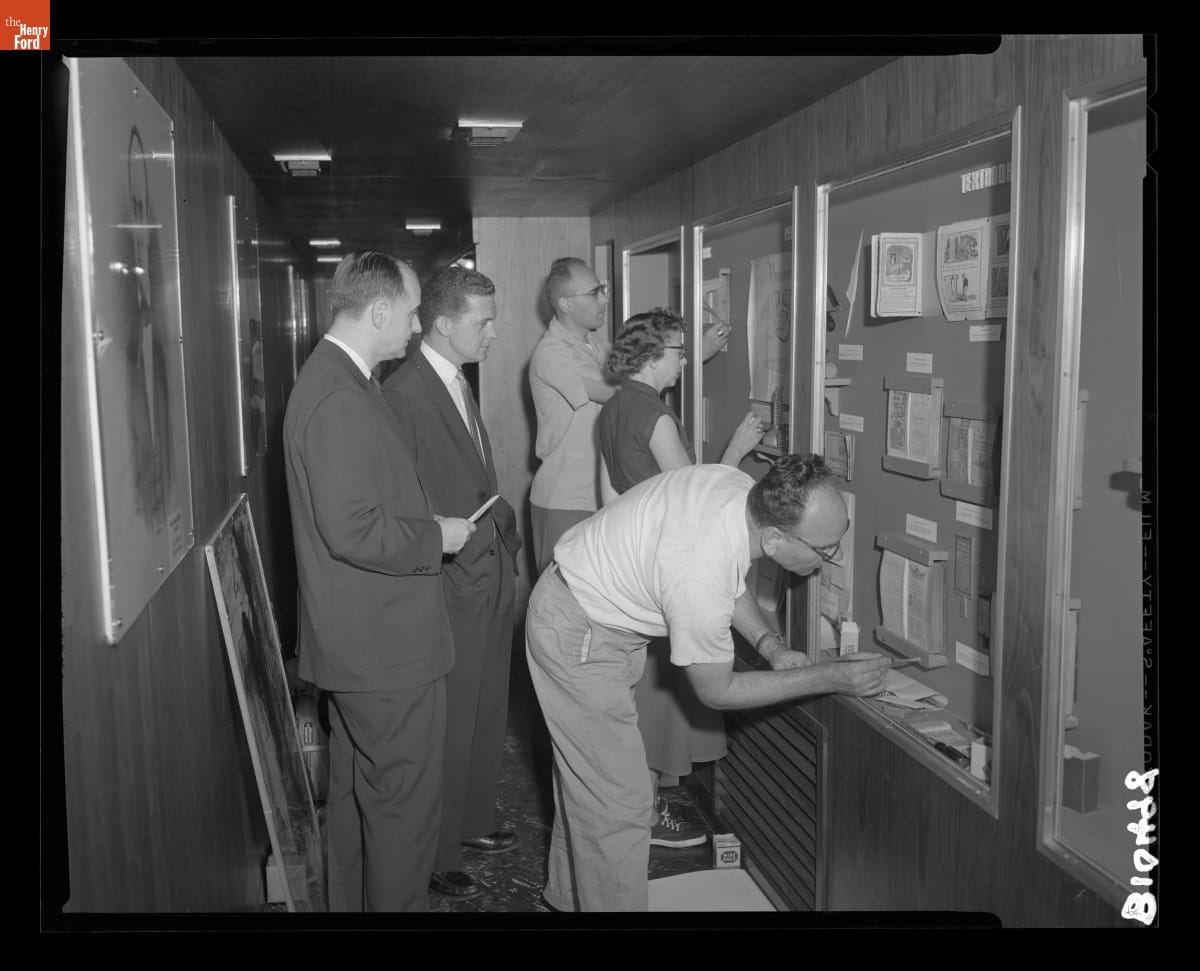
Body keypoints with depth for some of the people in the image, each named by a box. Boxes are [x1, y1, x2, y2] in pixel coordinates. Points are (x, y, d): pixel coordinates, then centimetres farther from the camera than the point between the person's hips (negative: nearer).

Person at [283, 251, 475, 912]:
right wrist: (436, 536, -15)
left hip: (356, 639, 11)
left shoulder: (332, 378, 10)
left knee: (357, 789, 23)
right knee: (404, 800, 3)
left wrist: (429, 523, 13)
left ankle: (351, 901, 39)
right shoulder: (341, 399, -23)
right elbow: (353, 531, -28)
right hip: (384, 644, -11)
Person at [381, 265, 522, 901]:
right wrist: (442, 548, -16)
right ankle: (434, 856, 22)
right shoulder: (403, 394, -19)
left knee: (487, 714, 21)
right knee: (448, 725, 4)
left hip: (492, 576, 9)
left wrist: (504, 537, 13)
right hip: (451, 588, -9)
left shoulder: (458, 383, 12)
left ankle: (472, 820, 40)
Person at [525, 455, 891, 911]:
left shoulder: (742, 486, -16)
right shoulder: (700, 581, -39)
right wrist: (829, 678, -20)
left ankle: (569, 893, 45)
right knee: (618, 804, -5)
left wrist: (770, 644, -6)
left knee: (587, 778, 25)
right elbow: (716, 691, -20)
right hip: (577, 641, -9)